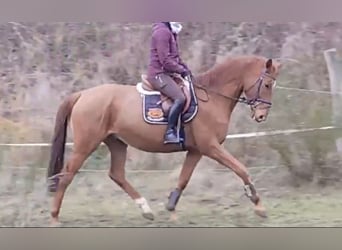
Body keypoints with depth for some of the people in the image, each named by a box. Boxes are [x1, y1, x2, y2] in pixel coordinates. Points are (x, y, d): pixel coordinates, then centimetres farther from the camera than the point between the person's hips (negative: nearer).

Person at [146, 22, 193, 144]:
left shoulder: (171, 33, 19)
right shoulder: (162, 31, -13)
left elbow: (175, 57, 23)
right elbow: (165, 60, -19)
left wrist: (186, 70, 8)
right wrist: (182, 70, -12)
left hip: (166, 73, 11)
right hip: (159, 73, -11)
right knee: (180, 98, -26)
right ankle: (169, 132, -25)